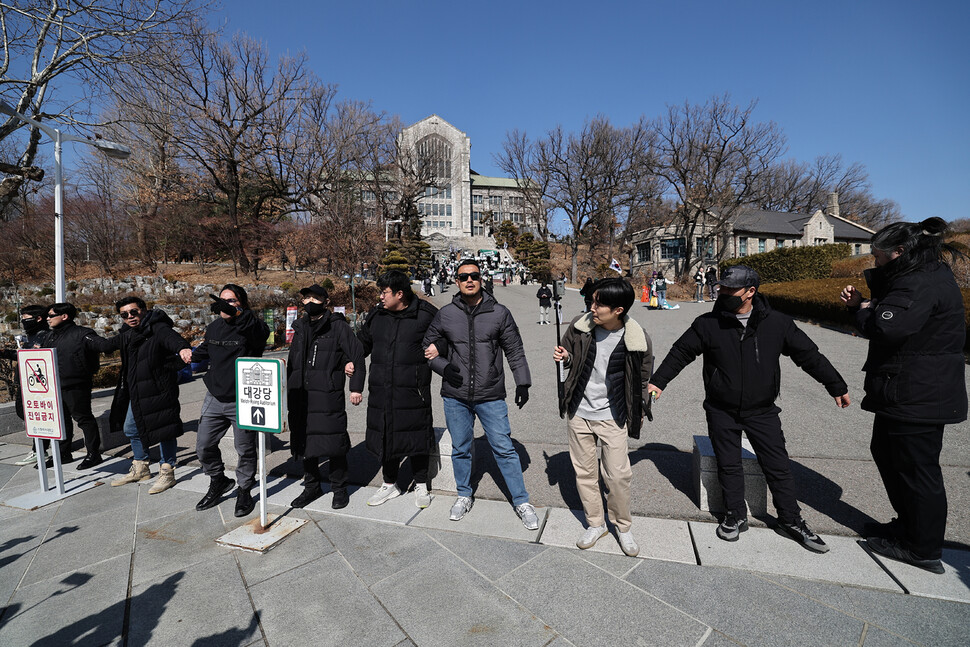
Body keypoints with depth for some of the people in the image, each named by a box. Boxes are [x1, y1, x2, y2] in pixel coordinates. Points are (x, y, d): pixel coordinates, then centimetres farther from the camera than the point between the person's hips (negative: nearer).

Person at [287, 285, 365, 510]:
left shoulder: (338, 326, -4)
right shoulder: (300, 328, 16)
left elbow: (357, 355, -7)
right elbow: (292, 363, 22)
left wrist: (356, 387, -11)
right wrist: (290, 392, 19)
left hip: (329, 396, -6)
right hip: (302, 396, 6)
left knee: (333, 442, -1)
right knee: (306, 441, 13)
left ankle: (339, 489, 17)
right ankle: (312, 487, 31)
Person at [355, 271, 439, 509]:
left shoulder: (425, 315, -7)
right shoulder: (376, 316, 7)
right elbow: (363, 342, 21)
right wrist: (351, 361, 7)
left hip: (413, 391, -4)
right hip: (381, 391, 5)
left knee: (416, 436, 6)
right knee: (385, 436, 13)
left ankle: (421, 486, 28)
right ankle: (389, 485, 34)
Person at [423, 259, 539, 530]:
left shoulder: (499, 313, -2)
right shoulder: (445, 315, 1)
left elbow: (515, 351, 4)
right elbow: (428, 347, 11)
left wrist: (523, 383, 1)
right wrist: (444, 367, -6)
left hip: (491, 396, -1)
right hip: (455, 396, 2)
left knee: (504, 449, 4)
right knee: (460, 449, 15)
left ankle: (521, 501, 21)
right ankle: (464, 495, 37)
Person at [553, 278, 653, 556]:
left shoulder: (637, 340, -14)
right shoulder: (580, 325, -10)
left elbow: (643, 379, 2)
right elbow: (567, 355, 9)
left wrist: (638, 414, 7)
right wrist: (564, 359, -14)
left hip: (612, 417, -2)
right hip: (579, 413, 3)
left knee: (618, 476, 3)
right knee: (584, 472, 13)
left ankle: (623, 527, 30)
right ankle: (595, 524, 34)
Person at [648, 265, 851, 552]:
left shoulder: (777, 323, -5)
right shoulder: (708, 324, -8)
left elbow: (809, 355, 5)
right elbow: (681, 352, -1)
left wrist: (836, 386, 11)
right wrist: (658, 381, -5)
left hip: (762, 410, 1)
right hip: (722, 412, 0)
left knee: (778, 466, 10)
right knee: (729, 465, 9)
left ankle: (791, 519, 30)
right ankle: (735, 516, 27)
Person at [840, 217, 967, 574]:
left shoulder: (922, 283, -21)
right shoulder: (921, 276, 14)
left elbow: (886, 328, -33)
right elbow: (884, 315, 20)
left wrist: (865, 312, -13)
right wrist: (860, 304, 3)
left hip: (917, 397, -11)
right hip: (906, 393, 11)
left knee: (916, 468, 2)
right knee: (886, 452, 21)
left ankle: (923, 550, 18)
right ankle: (908, 525, 37)